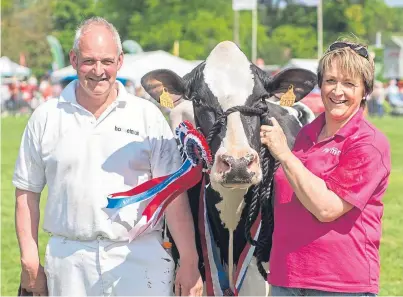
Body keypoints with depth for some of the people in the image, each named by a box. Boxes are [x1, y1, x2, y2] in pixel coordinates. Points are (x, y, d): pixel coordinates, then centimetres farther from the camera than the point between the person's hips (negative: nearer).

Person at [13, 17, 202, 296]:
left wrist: (189, 264, -6)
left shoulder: (148, 116, 3)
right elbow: (27, 192, 9)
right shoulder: (46, 117, 7)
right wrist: (30, 261, 2)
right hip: (68, 261, 1)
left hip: (140, 259, -1)